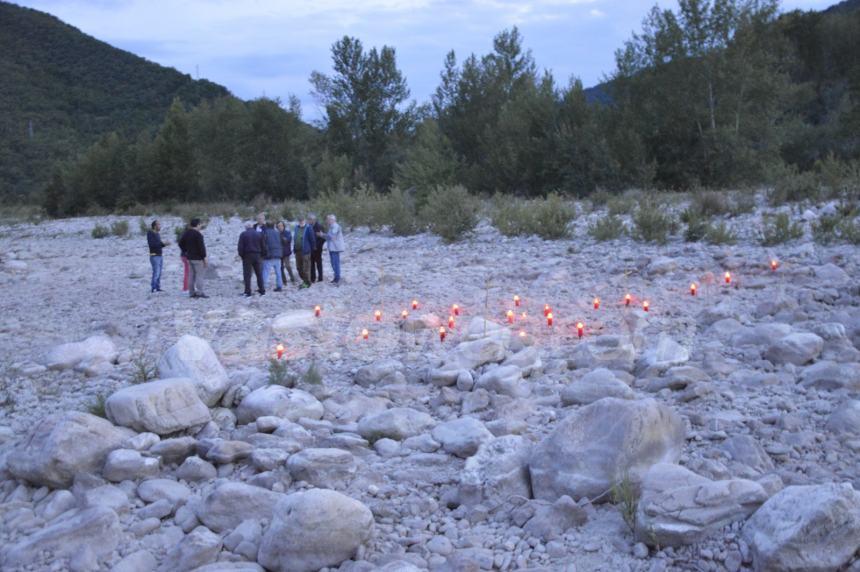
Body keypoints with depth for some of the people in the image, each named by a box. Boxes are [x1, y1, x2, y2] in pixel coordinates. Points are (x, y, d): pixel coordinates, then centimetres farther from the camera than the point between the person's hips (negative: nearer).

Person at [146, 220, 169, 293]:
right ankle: (152, 289, -10)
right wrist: (162, 244, -21)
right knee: (156, 273, -12)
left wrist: (164, 244, 1)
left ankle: (158, 288, 11)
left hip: (160, 256, 8)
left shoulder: (157, 234, 14)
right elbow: (151, 244, -22)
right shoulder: (150, 233, -11)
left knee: (159, 273, 8)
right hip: (154, 256, -8)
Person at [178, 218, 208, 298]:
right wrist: (204, 258, -13)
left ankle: (191, 292, 12)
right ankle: (200, 292, -11)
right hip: (197, 258, -8)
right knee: (199, 275, -6)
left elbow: (181, 243, 17)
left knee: (192, 275, 11)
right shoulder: (198, 234, -16)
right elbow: (201, 247, -18)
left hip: (189, 257, 8)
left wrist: (186, 252, 20)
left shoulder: (186, 233, 10)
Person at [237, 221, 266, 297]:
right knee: (259, 274, 11)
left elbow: (240, 247, -8)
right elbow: (263, 246, 8)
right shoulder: (259, 234, 8)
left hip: (247, 256, -4)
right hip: (257, 256, 4)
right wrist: (262, 255, 14)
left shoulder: (243, 234, -4)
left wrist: (241, 255, 2)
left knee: (247, 275, -1)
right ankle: (262, 290, 12)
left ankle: (248, 292, -4)